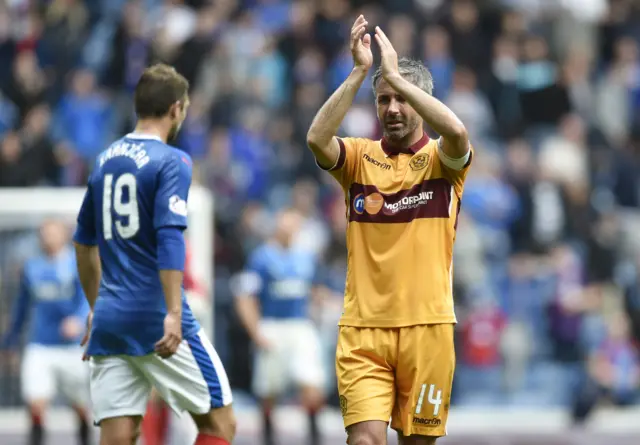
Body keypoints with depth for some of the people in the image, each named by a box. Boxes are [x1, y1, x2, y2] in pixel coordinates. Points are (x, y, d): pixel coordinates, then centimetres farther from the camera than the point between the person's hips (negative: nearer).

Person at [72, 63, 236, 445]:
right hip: (157, 321, -6)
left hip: (109, 318, 6)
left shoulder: (105, 160, 14)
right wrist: (173, 313, -24)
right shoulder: (172, 161, -7)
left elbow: (85, 242, 22)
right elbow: (170, 237, -19)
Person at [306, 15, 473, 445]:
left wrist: (395, 75, -18)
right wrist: (360, 72, -17)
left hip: (427, 324, 0)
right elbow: (317, 139, -14)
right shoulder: (360, 157, 7)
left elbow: (456, 132, -20)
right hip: (363, 326, 0)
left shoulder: (441, 159, 4)